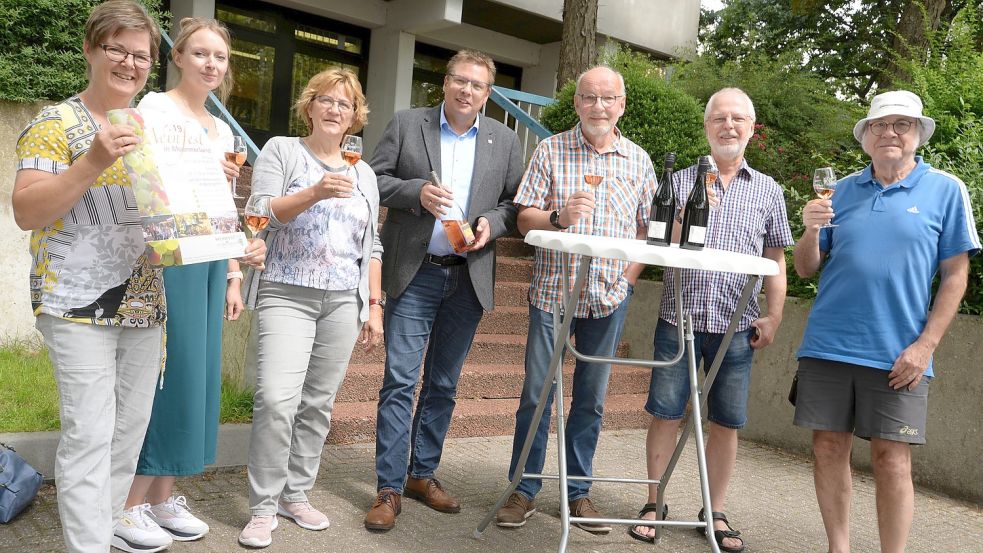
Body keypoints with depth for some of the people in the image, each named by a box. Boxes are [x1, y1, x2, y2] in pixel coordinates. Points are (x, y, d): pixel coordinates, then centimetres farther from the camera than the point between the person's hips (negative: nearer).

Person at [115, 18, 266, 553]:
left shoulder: (222, 129, 19)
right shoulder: (154, 107, -2)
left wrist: (232, 276, 17)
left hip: (210, 262, 7)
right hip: (167, 256, -7)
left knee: (196, 374, 7)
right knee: (161, 373, -5)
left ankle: (162, 499, 19)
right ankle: (129, 508, 8)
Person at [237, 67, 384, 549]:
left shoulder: (364, 173, 16)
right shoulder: (281, 151, 6)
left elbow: (371, 248, 16)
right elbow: (261, 214, -7)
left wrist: (375, 307, 9)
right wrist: (316, 193, -22)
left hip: (344, 302, 4)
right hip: (287, 295, -3)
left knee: (319, 403, 5)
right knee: (277, 399, -14)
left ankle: (295, 495, 19)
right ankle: (263, 508, -1)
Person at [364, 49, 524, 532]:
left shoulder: (504, 140, 9)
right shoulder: (405, 124, 3)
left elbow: (517, 202, 10)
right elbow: (374, 179, 1)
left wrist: (493, 222, -10)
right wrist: (416, 191, -16)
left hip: (468, 278, 3)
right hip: (414, 275, -2)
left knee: (443, 385, 12)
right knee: (400, 382, -3)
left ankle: (423, 474, 26)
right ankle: (389, 487, 7)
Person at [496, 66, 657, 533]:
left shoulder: (638, 160, 7)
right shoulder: (551, 150, 1)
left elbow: (649, 228, 10)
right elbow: (525, 219, -2)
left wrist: (628, 278, 0)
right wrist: (559, 216, -21)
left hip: (610, 296, 2)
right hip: (552, 289, -2)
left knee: (591, 398, 9)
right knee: (537, 392, 2)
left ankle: (578, 490, 21)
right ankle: (524, 490, 14)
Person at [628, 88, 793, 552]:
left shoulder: (768, 191, 10)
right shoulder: (680, 181, 7)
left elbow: (775, 261, 11)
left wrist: (774, 316, 1)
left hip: (736, 326, 1)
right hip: (679, 318, -1)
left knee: (727, 422, 7)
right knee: (665, 413, 2)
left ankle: (715, 512, 22)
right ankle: (654, 504, 17)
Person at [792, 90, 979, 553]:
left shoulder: (945, 190, 3)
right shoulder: (842, 190, 10)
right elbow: (806, 269, 11)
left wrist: (925, 345, -7)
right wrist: (810, 230, -11)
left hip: (898, 354, -3)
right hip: (828, 344, 3)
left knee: (891, 461, -2)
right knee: (829, 449, 7)